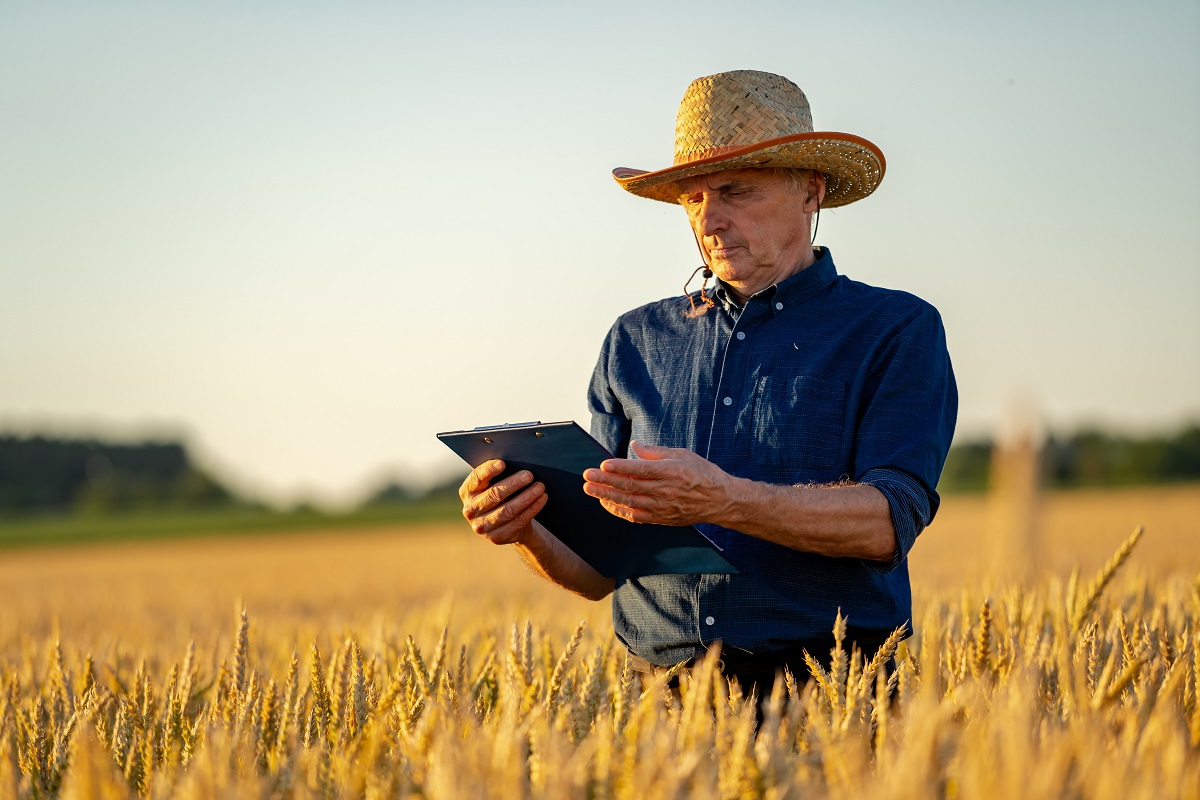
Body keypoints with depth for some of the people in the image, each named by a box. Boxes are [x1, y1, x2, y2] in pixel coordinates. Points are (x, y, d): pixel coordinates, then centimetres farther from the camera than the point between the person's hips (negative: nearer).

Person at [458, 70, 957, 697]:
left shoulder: (897, 332, 6)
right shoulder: (635, 343, 17)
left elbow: (888, 523, -9)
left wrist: (723, 501, -23)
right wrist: (530, 532, -6)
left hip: (827, 692, -4)